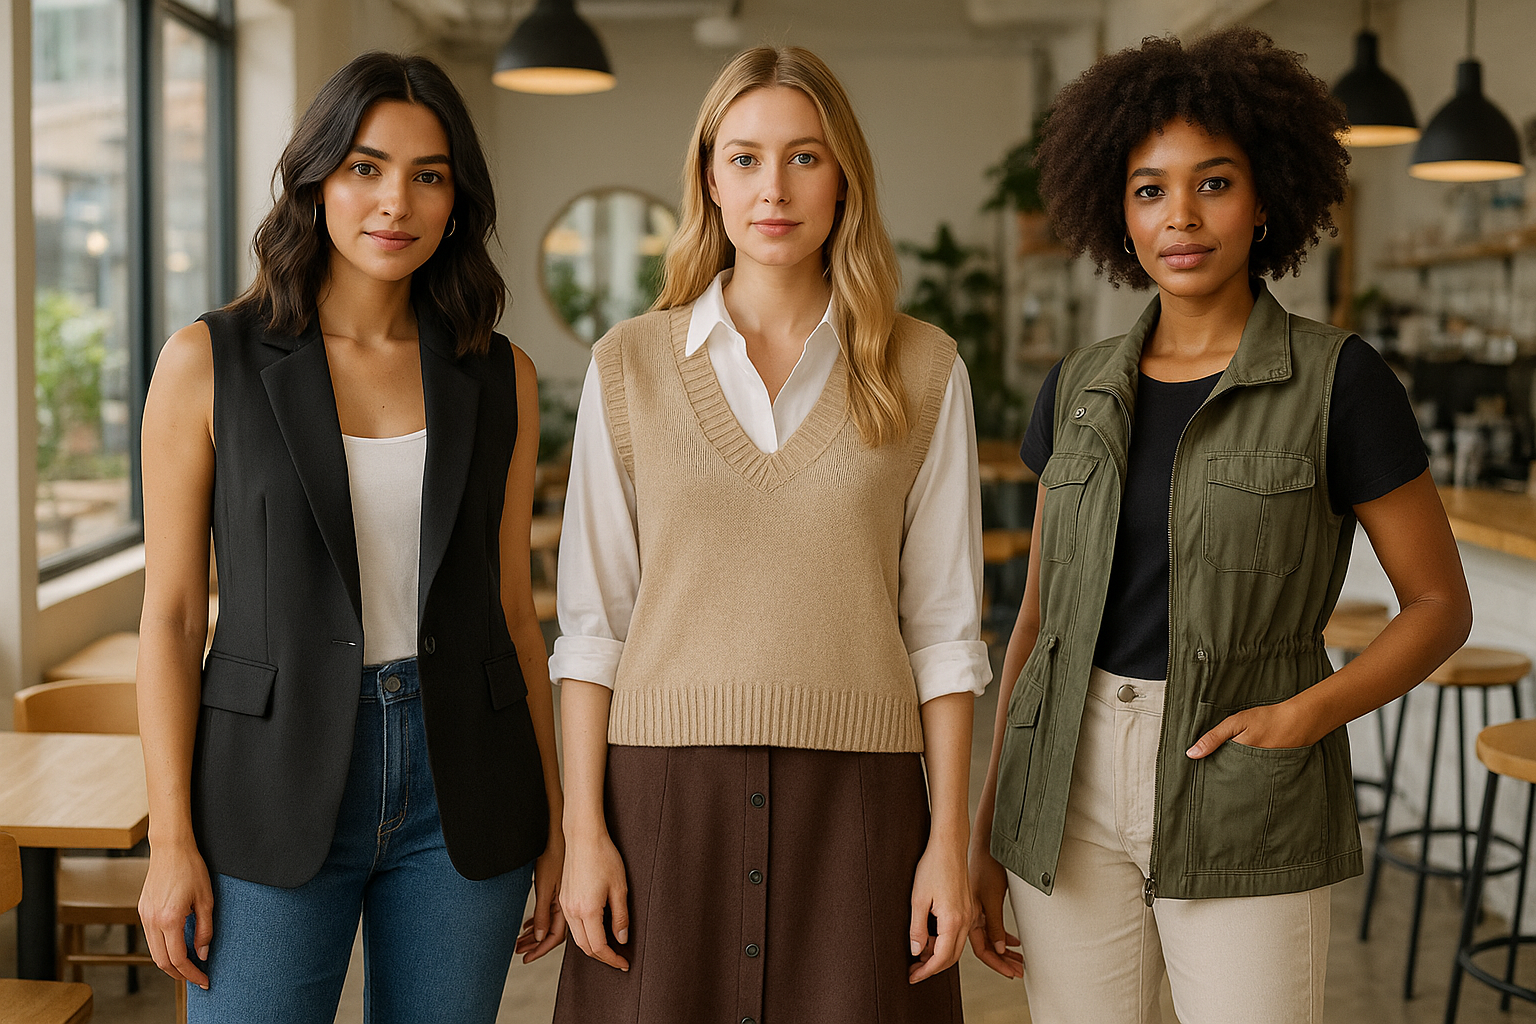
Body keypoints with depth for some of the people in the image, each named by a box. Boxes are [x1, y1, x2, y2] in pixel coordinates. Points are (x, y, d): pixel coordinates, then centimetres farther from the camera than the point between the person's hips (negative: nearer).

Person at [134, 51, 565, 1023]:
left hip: (460, 791, 2)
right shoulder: (209, 362, -4)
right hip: (277, 788, -2)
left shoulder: (499, 377, 3)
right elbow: (171, 614, -3)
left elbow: (511, 610, 8)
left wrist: (554, 821, 7)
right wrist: (171, 842, -7)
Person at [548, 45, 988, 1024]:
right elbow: (593, 621, 4)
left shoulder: (923, 371, 3)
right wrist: (585, 831, -2)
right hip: (669, 792, 1)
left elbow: (943, 624, 3)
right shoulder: (631, 365, 4)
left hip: (853, 796, 0)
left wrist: (950, 839, -2)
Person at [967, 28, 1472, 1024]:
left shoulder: (1337, 380, -6)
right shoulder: (1081, 391, 7)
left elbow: (1441, 604, -1)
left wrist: (1312, 711, -17)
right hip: (1072, 790, 4)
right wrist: (988, 831, 9)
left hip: (1243, 806, -3)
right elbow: (1040, 616, 10)